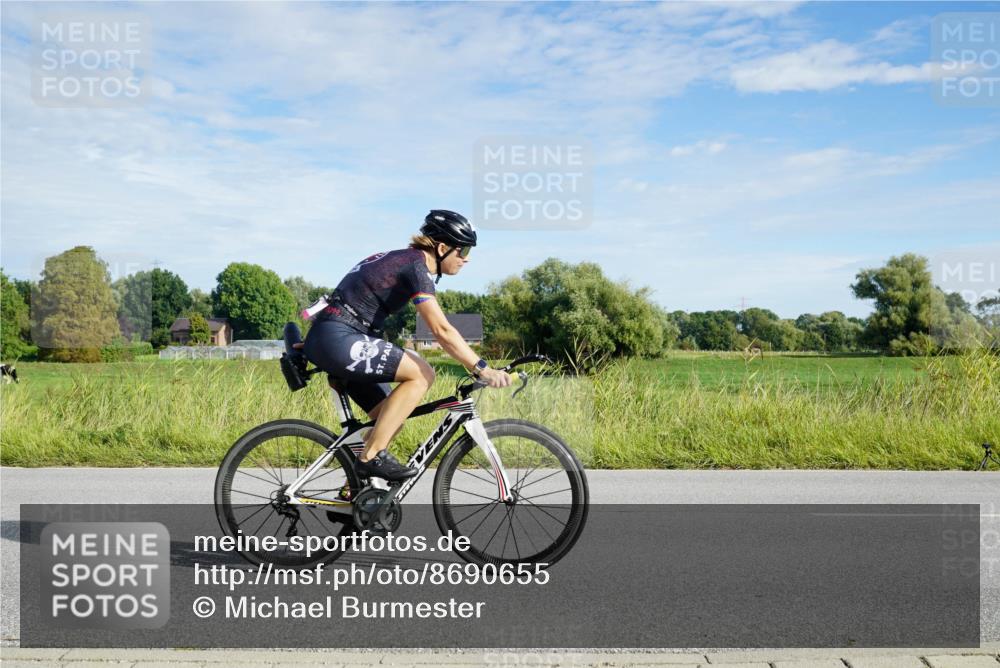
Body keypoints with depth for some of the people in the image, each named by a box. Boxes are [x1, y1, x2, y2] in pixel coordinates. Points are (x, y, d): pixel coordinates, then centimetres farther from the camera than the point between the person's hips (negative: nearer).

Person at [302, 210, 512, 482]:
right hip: (338, 340, -10)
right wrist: (482, 369, -23)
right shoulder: (416, 266, -13)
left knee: (392, 418, 10)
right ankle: (372, 456, -11)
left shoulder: (403, 260, 16)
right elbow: (442, 330, -22)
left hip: (327, 341, 10)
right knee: (421, 374, -15)